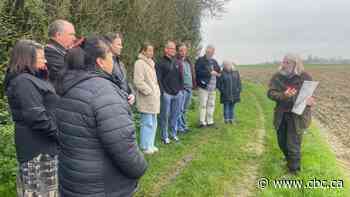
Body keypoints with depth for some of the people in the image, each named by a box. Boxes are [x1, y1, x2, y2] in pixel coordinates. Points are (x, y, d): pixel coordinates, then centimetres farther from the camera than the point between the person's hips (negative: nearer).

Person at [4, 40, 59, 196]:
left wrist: (43, 72, 7)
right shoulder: (24, 82, -19)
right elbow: (37, 118, -25)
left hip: (38, 145, 10)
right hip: (39, 148, -10)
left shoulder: (29, 79, 12)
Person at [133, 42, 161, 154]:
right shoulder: (140, 63, -10)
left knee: (153, 123, 14)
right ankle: (145, 146, 10)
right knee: (147, 123, -4)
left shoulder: (150, 63, 17)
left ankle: (150, 144, 25)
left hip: (154, 99, 9)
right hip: (146, 99, -9)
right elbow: (138, 82, -17)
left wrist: (157, 92, 12)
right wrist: (150, 92, -14)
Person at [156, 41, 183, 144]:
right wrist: (162, 91, -14)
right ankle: (165, 136, 11)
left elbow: (180, 77, 18)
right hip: (166, 94, -5)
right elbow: (158, 78, -10)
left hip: (177, 93, 6)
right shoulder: (161, 63, -5)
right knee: (165, 115, 1)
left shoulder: (176, 63, 15)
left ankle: (174, 133, 24)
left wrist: (181, 88, 11)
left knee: (174, 115, 12)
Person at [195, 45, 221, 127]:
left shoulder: (214, 61, 18)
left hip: (212, 87, 7)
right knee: (203, 105, -4)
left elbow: (219, 72, 21)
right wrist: (210, 72, -14)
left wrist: (216, 73, -3)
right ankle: (202, 122, 4)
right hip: (203, 86, -7)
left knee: (211, 105, 11)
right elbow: (198, 71, -17)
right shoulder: (200, 60, -3)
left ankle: (210, 121, 22)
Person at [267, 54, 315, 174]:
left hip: (297, 116, -4)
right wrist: (284, 96, -30)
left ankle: (294, 171, 19)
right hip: (281, 116, 4)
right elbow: (271, 93, -12)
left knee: (293, 145, -1)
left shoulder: (305, 77, -9)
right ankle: (290, 160, 46)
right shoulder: (277, 77, -1)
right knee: (282, 143, 18)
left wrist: (307, 102, -32)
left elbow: (310, 96, -9)